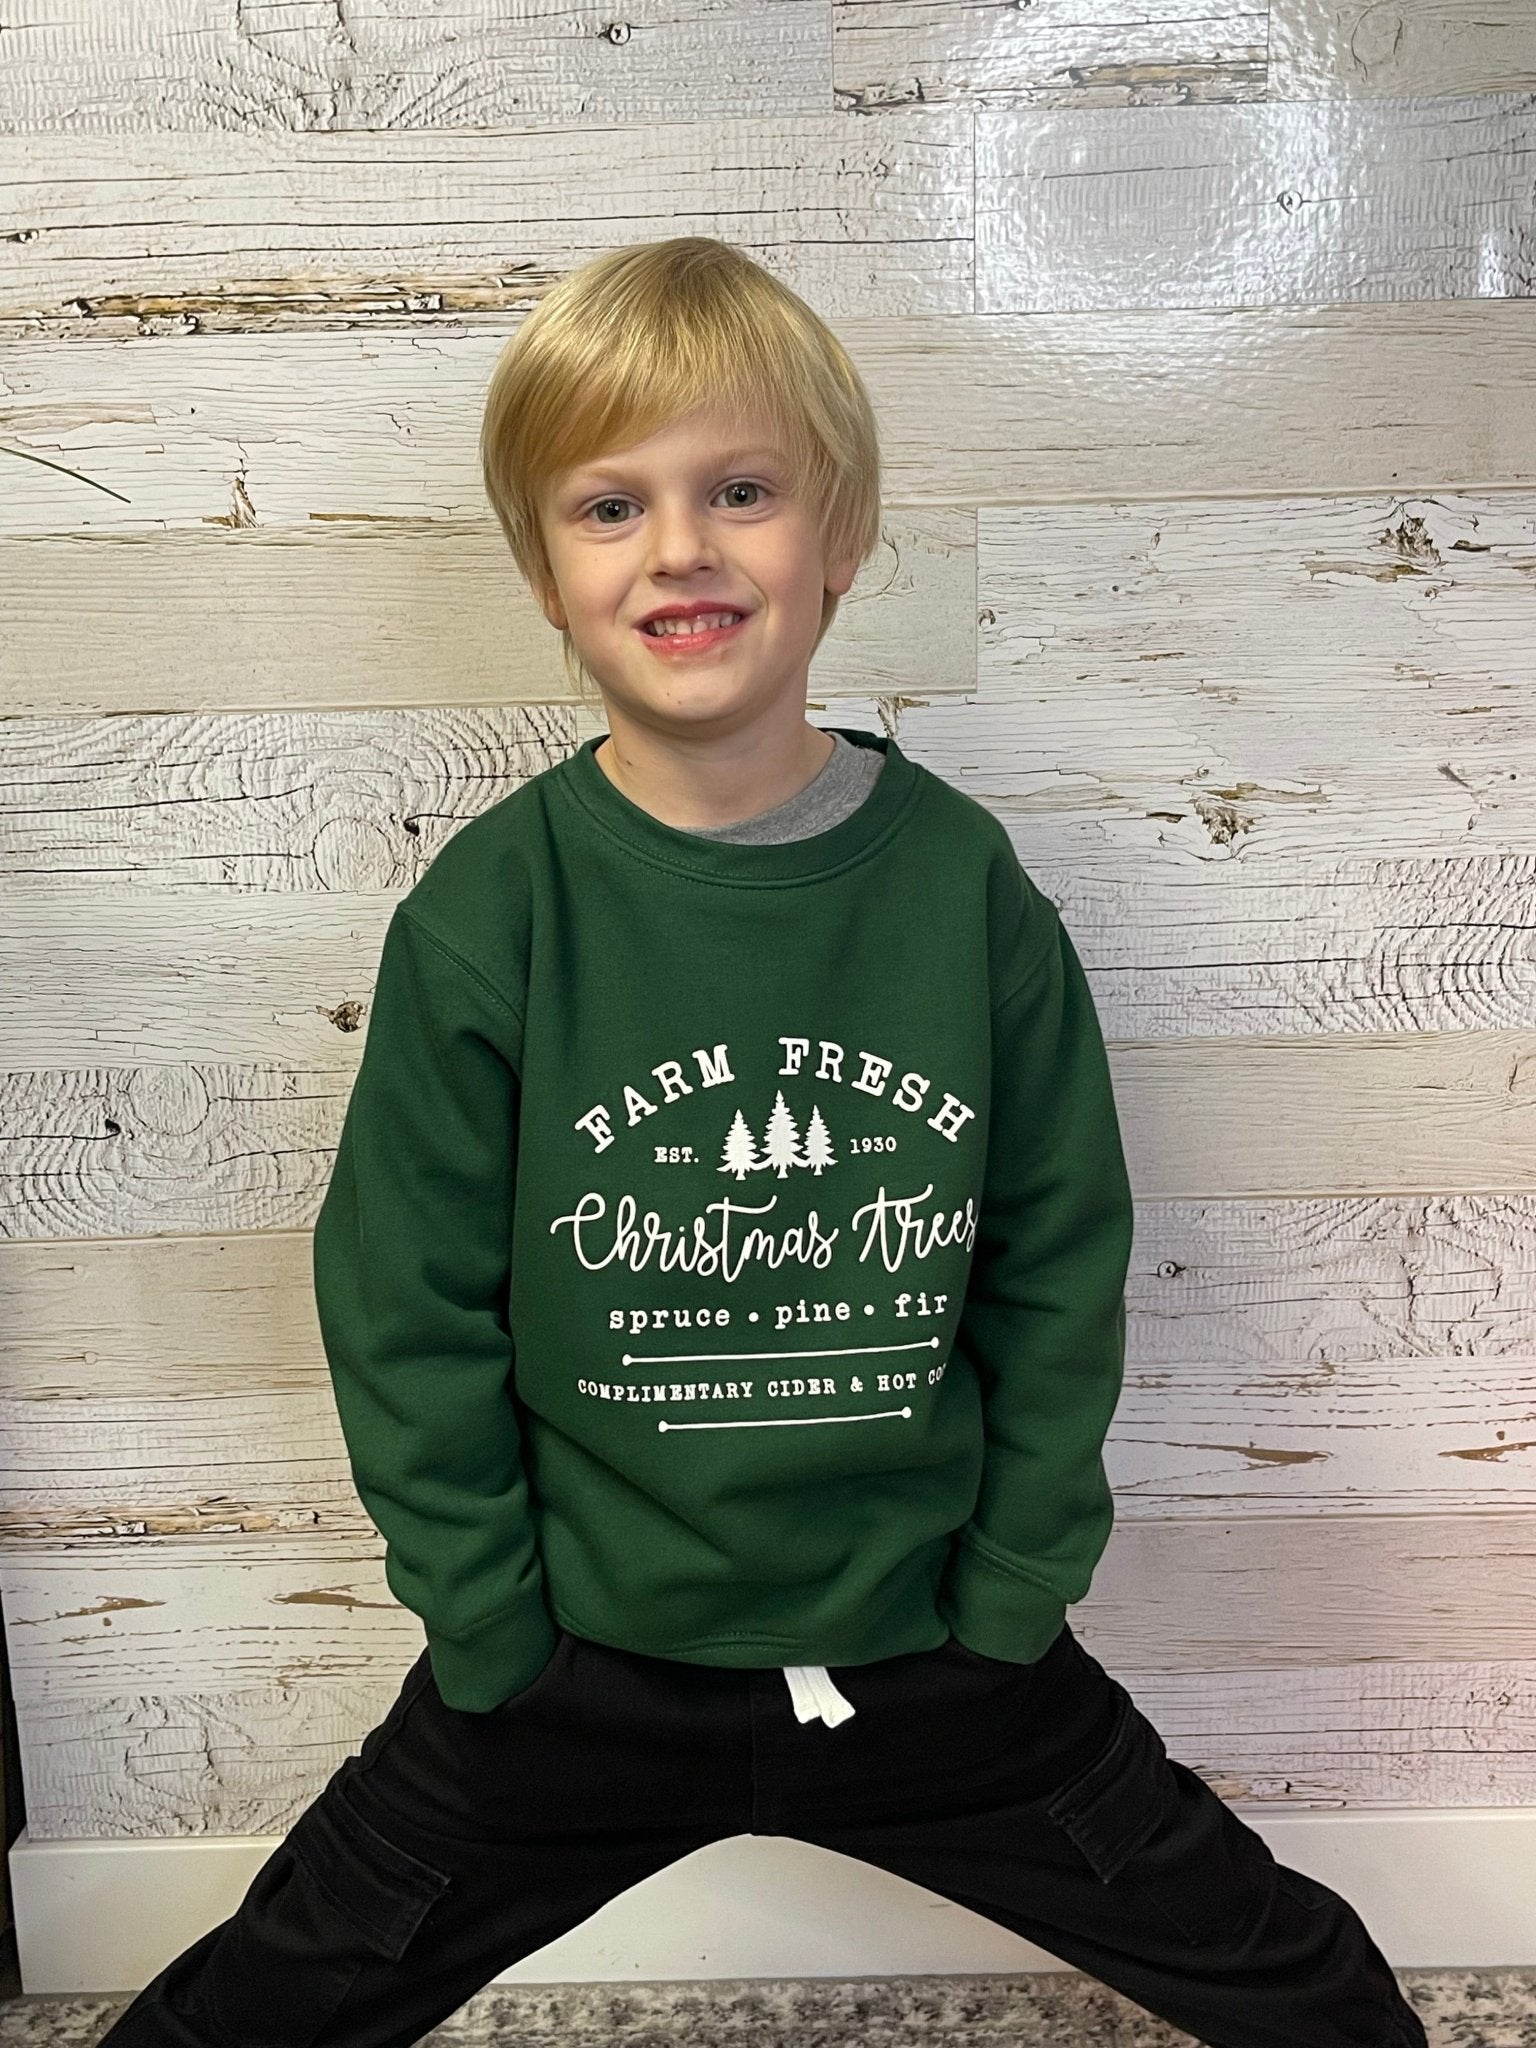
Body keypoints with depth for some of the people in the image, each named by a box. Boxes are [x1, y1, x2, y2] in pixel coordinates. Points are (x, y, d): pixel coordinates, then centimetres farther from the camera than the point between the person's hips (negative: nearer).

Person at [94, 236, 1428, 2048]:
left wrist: (1010, 1593, -2)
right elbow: (408, 1310, -7)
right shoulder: (489, 913, -14)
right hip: (578, 1662, 0)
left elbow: (1060, 1265, -2)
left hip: (927, 1643, 1)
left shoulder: (960, 881, -10)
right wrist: (494, 1635, -6)